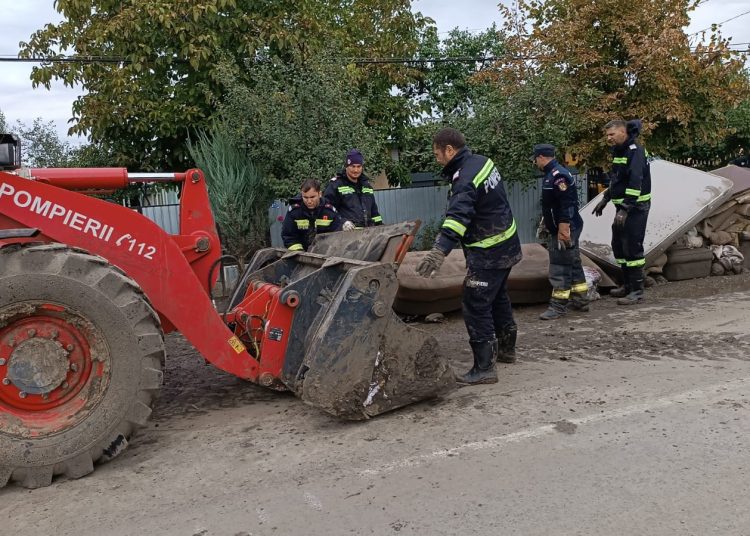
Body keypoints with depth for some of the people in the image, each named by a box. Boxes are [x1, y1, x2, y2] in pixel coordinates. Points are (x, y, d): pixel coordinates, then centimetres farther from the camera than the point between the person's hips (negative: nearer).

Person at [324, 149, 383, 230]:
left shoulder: (367, 185, 24)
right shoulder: (335, 184, 3)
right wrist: (342, 222, -15)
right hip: (348, 231, -5)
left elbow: (374, 210, 30)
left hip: (368, 229, 6)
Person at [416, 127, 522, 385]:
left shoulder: (465, 180, -25)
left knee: (476, 306, -7)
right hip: (506, 244, 11)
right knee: (498, 297, 24)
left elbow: (458, 217, -41)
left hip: (488, 253, -10)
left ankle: (484, 368, -2)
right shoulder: (482, 161, 5)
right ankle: (506, 349, 41)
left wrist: (439, 251, -52)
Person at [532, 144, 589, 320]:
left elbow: (567, 205, -25)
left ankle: (558, 306, 0)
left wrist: (563, 231, -25)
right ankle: (580, 300, 26)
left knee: (559, 268, -6)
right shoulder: (552, 174, 14)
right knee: (573, 264, 16)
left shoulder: (558, 175, -19)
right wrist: (546, 223, 26)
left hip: (564, 230, -11)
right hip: (565, 228, 11)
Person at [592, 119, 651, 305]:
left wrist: (625, 209, -30)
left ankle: (637, 291, -2)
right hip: (623, 206, 10)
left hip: (636, 207, -10)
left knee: (632, 248, -9)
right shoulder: (619, 151, 13)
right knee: (618, 246, 15)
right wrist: (605, 199, 23)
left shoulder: (635, 151, -17)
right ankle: (628, 285, 27)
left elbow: (635, 183, -26)